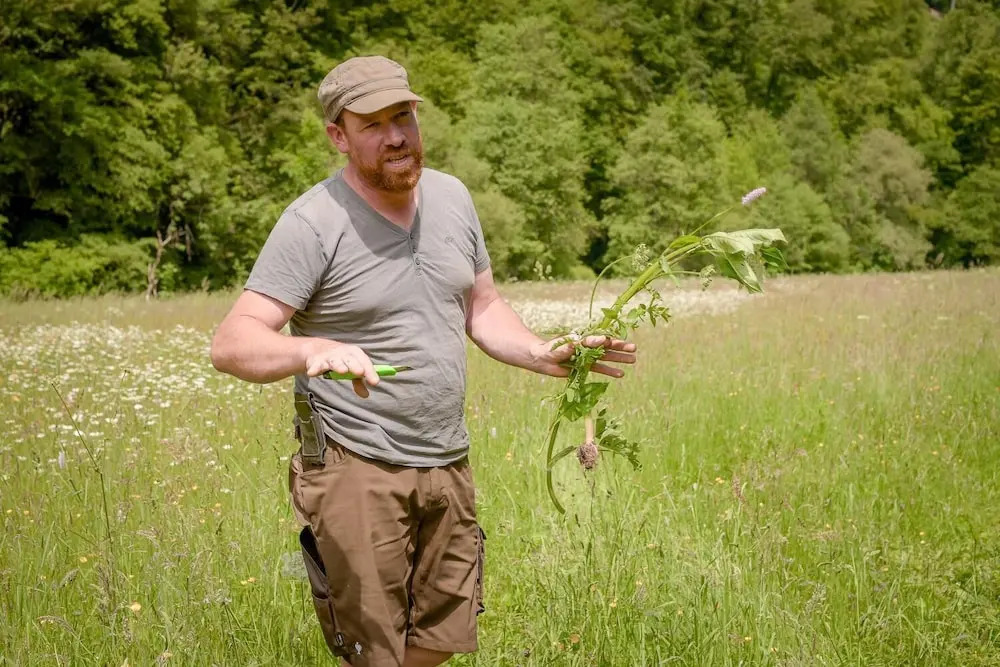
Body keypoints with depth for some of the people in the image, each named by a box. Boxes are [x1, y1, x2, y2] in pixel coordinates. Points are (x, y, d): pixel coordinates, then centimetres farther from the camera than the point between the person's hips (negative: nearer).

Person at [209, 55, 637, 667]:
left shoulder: (451, 196, 5)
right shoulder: (313, 222, -15)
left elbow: (481, 306, 16)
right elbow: (232, 343, -21)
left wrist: (542, 354, -2)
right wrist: (312, 350, -41)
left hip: (448, 463, 7)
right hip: (357, 471, -6)